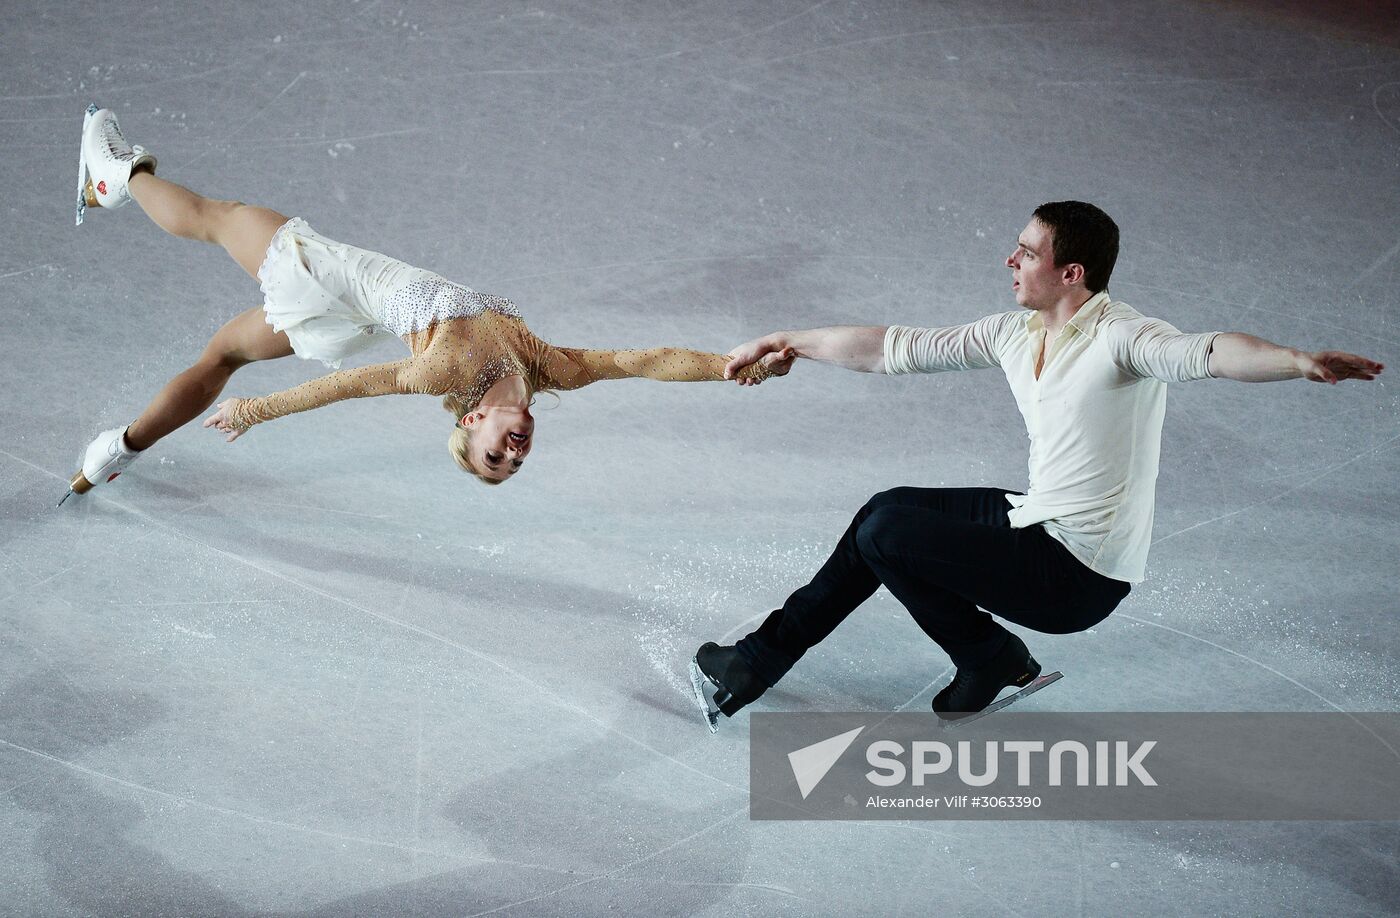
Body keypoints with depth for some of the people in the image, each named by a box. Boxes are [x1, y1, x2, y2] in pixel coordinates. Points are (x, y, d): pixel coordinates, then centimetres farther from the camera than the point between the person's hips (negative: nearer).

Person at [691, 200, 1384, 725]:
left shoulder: (1118, 337, -20)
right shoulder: (1014, 334, 5)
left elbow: (1205, 353, -39)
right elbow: (896, 348, 12)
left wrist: (1298, 360, -58)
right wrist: (791, 343, 15)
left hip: (1080, 574, -8)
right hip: (1037, 519, 9)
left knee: (883, 534, -10)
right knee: (889, 511, 13)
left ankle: (994, 661, 9)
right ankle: (760, 660, 20)